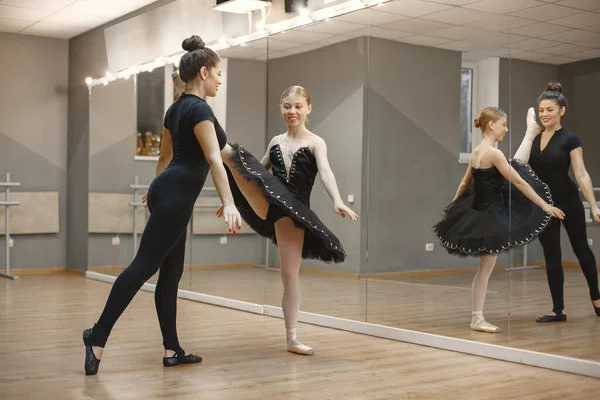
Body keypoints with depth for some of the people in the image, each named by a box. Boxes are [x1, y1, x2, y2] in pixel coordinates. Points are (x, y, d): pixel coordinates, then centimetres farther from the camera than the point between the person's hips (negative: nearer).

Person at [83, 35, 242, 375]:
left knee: (171, 272, 9)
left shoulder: (176, 108, 15)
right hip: (176, 196, -10)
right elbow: (214, 159, -25)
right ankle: (98, 336, -7)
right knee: (144, 265, -9)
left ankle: (172, 351, 14)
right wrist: (229, 204, -33)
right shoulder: (200, 109, -13)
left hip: (167, 191, 10)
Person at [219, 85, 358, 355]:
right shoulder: (276, 141, 14)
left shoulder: (315, 143, 0)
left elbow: (325, 172, -17)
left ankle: (291, 338, 6)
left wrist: (337, 201, -35)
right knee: (230, 154, -19)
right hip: (267, 202, 3)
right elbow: (257, 171, 23)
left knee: (290, 273, -1)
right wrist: (233, 197, 25)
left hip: (292, 208, -3)